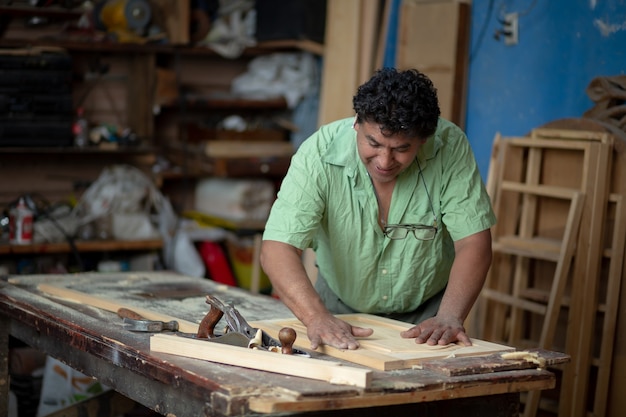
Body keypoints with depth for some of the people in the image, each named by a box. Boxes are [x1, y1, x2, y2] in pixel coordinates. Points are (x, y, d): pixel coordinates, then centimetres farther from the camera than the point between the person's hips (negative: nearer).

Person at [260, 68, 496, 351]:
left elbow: (473, 242, -18)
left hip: (426, 311, -1)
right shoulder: (319, 153, -25)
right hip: (341, 308, 1)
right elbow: (277, 249, -29)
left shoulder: (451, 146, -21)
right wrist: (318, 317, -45)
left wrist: (449, 317, -34)